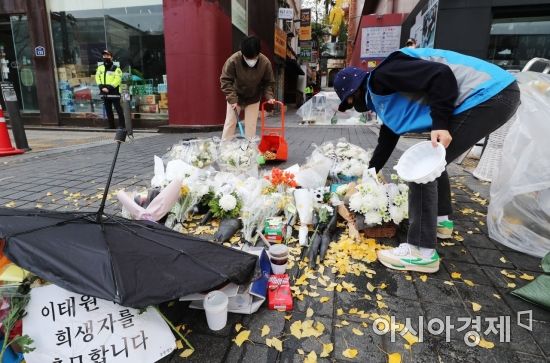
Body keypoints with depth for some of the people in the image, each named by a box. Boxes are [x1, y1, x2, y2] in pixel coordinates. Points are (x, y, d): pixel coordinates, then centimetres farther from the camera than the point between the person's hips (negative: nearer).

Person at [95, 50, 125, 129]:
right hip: (104, 93, 6)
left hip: (114, 93, -6)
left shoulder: (116, 69, -4)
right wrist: (101, 87, -7)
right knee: (108, 110, 10)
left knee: (118, 109, -6)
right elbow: (97, 78, 10)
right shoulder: (100, 68, 14)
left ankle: (122, 124, -2)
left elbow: (117, 80, -13)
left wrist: (109, 88, -19)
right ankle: (111, 125, 17)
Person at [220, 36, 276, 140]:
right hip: (235, 97, -1)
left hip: (253, 98, 1)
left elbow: (268, 82, -7)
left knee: (251, 125, 0)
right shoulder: (233, 60, -28)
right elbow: (225, 80, -20)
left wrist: (269, 97, -22)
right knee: (230, 122, 0)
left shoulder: (265, 62, -22)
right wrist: (232, 99, -28)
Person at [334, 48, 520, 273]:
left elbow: (441, 75, -21)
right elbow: (387, 140, 29)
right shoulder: (380, 91, 20)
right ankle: (440, 219, 36)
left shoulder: (382, 76, -11)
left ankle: (422, 253, -7)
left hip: (489, 96, -11)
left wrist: (440, 124, -22)